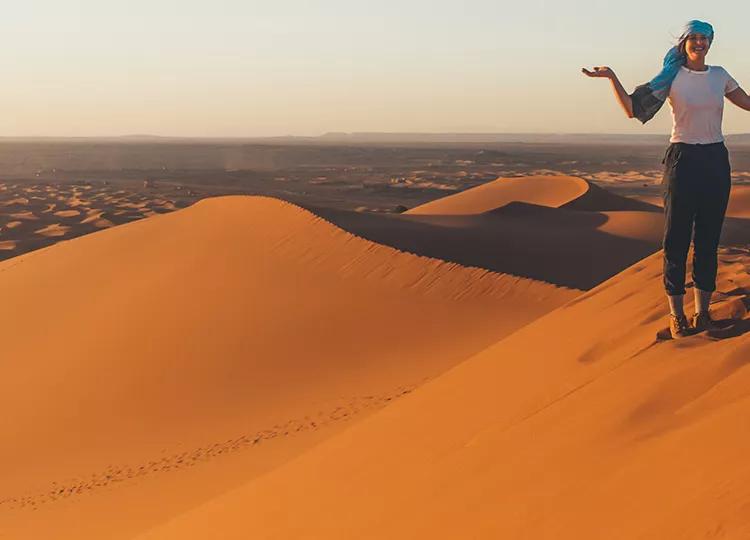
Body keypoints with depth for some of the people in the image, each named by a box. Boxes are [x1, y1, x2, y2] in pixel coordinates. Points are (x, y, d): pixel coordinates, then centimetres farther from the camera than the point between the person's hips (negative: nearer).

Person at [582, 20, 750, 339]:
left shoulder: (720, 76, 9)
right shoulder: (672, 77, -1)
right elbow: (633, 109, -6)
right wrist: (611, 77, -18)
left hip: (716, 161, 4)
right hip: (682, 160, -3)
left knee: (708, 238, 6)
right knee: (677, 239, -1)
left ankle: (702, 312, 14)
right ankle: (676, 314, 5)